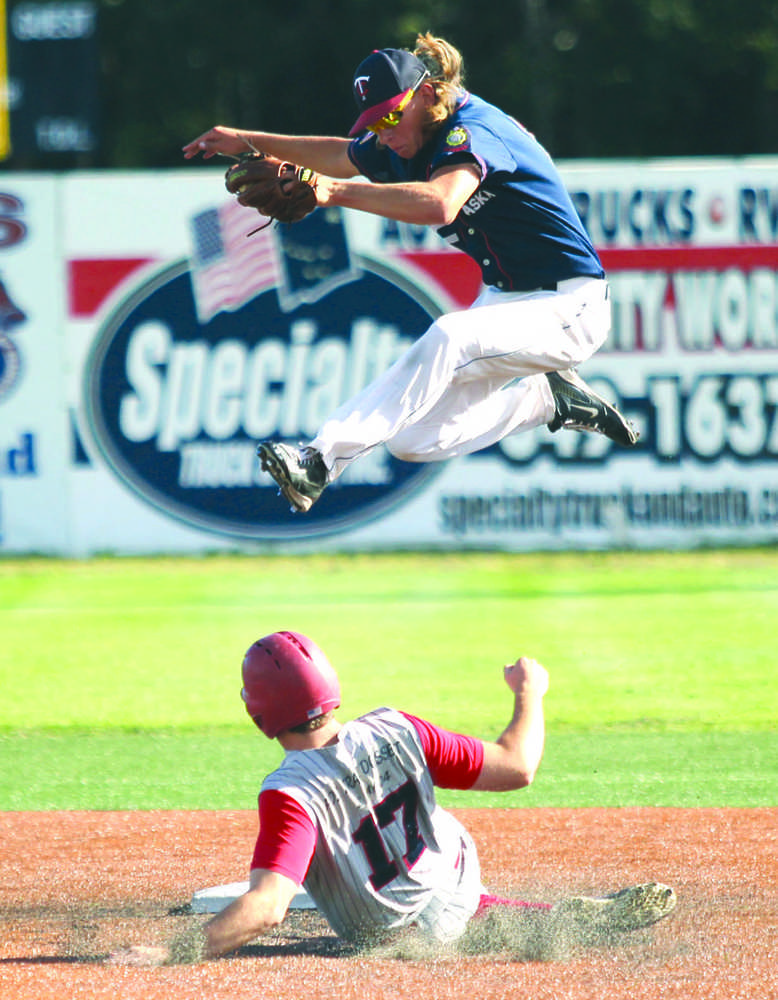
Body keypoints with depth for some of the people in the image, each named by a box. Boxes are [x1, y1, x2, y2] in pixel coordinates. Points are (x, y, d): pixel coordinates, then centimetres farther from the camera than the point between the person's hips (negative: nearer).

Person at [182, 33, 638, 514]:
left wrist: (337, 191, -49)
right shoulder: (405, 144, 3)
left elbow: (439, 205, -45)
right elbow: (342, 155, 26)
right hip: (504, 299, 10)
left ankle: (321, 461, -41)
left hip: (568, 309, -9)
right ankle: (548, 398, 19)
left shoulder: (473, 129, -23)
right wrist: (248, 141, 19)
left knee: (446, 338, -37)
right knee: (415, 442, 0)